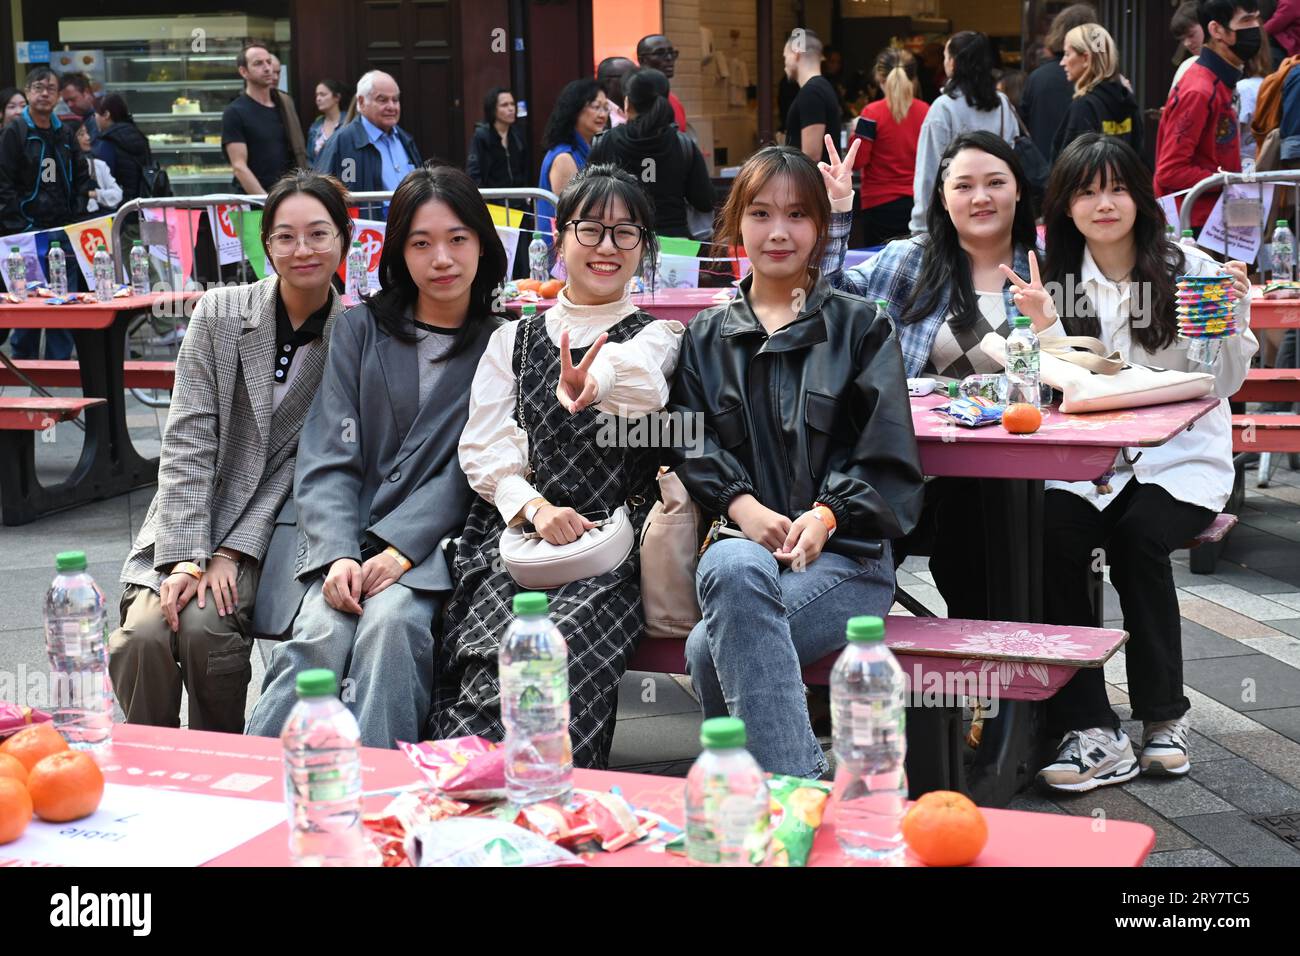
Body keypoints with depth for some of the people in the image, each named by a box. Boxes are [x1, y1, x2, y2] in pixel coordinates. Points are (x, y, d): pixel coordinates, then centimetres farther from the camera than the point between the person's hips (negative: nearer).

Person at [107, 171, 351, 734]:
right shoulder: (220, 313, -1)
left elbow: (303, 461, -4)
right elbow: (188, 440, -6)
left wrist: (232, 554, -13)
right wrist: (187, 557, -16)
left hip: (265, 533, -1)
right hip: (185, 524, 1)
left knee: (205, 627, -27)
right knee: (146, 632, -25)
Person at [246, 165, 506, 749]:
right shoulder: (361, 329, 12)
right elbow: (327, 458, 3)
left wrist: (398, 551, -15)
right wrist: (338, 554, -14)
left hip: (431, 544, -1)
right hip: (346, 541, 1)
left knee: (391, 620, -32)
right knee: (320, 633, -28)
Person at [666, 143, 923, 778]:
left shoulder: (859, 327, 13)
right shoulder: (707, 337, 21)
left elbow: (887, 458, 5)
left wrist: (827, 514, -12)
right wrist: (742, 505, -10)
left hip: (845, 552, -2)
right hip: (744, 541, 2)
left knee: (711, 650, -33)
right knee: (733, 568, -38)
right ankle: (802, 796, -33)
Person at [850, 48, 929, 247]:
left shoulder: (873, 113, -10)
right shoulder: (926, 112, 0)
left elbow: (857, 161, -10)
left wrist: (855, 134, 6)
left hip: (880, 204, -3)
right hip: (918, 203, 3)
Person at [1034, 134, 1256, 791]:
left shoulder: (1190, 269, 0)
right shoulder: (1064, 282, 9)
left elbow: (1223, 384, 2)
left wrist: (1231, 320, -14)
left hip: (1182, 459, -2)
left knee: (1138, 535, -31)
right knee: (1049, 535, -27)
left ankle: (1163, 717, -11)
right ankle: (1090, 730, -25)